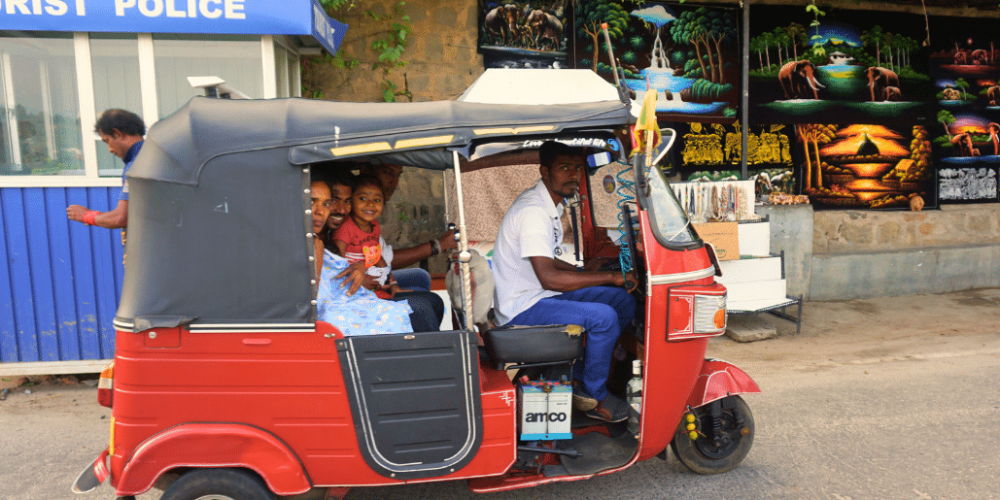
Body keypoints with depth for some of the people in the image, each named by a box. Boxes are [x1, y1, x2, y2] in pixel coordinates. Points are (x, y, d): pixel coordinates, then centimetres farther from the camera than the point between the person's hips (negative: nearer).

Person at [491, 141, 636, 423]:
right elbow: (548, 277, -30)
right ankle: (594, 397, -2)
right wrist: (610, 277, -23)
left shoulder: (549, 204, 10)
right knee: (603, 317, -25)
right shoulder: (533, 211, -22)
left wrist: (582, 273, 6)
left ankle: (577, 375, 10)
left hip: (542, 294, 10)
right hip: (522, 308, -10)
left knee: (624, 302, 2)